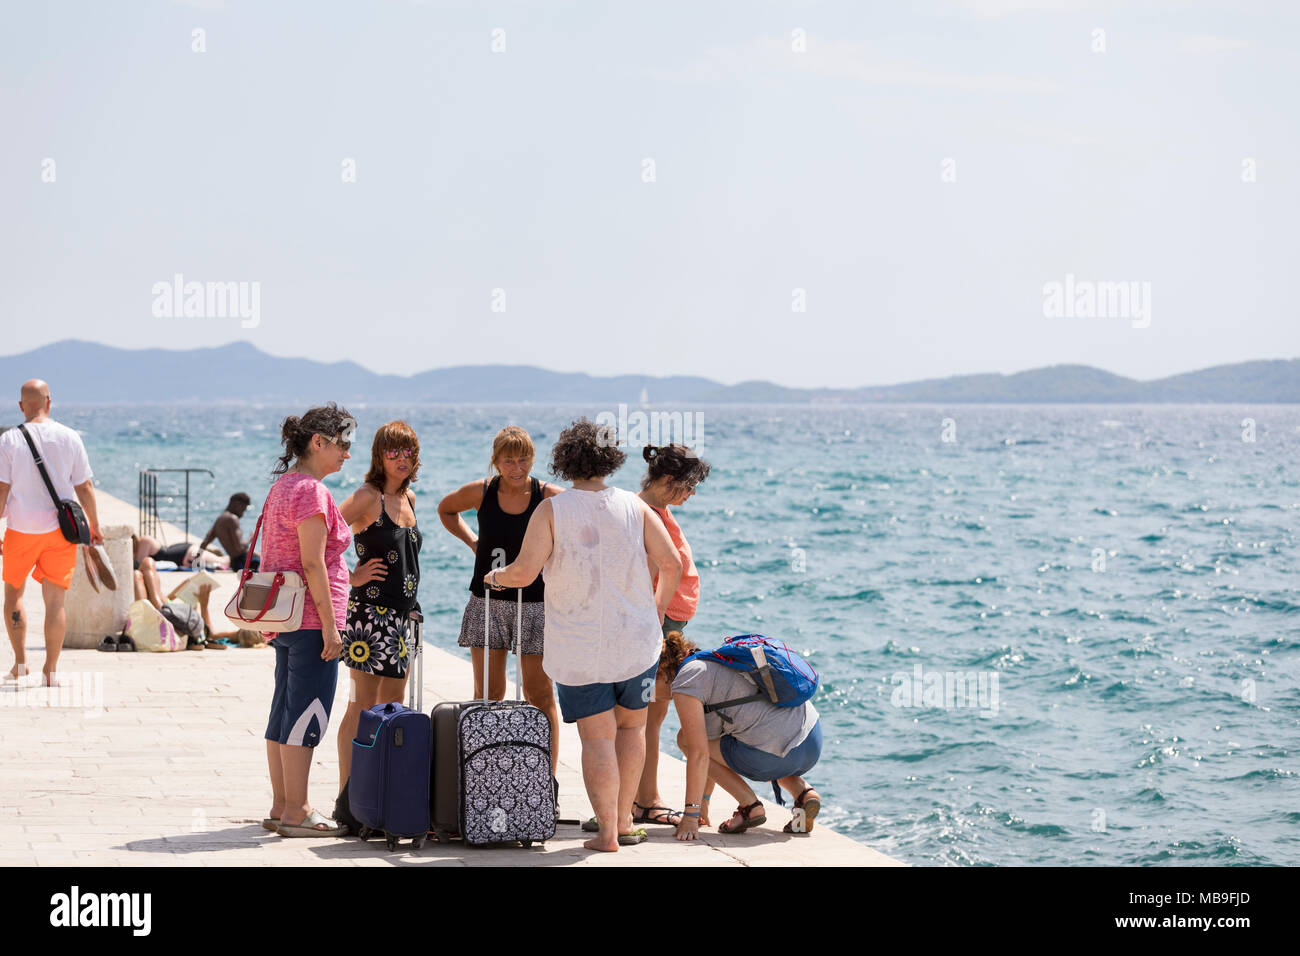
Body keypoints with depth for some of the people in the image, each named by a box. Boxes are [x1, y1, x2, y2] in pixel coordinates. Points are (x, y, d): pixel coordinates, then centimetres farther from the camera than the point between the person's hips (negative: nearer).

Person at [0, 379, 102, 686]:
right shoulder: (69, 438, -1)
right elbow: (85, 488, 1)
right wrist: (95, 527, 12)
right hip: (60, 529, 1)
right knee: (55, 600, 4)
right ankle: (50, 670, 3)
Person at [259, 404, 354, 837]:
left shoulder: (282, 486, 15)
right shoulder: (310, 490, -15)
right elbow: (313, 564, -19)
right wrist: (330, 626, -18)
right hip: (311, 620, -10)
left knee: (284, 713, 12)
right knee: (307, 714, -6)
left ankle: (281, 808, 17)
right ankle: (296, 813, -3)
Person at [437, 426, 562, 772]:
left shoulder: (549, 497, -8)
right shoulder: (481, 493, -1)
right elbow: (446, 509, 20)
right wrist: (472, 541, 9)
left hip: (534, 604, -2)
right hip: (487, 603, 2)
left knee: (540, 695, -2)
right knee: (486, 696, 5)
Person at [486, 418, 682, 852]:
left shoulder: (552, 510, -9)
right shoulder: (634, 507, -2)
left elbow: (524, 573, -13)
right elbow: (672, 564, -2)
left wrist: (496, 576, 9)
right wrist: (657, 612, 14)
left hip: (578, 647, -2)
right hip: (636, 640, 2)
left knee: (597, 737, 2)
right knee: (631, 726, 19)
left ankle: (607, 832, -1)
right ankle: (624, 821, 21)